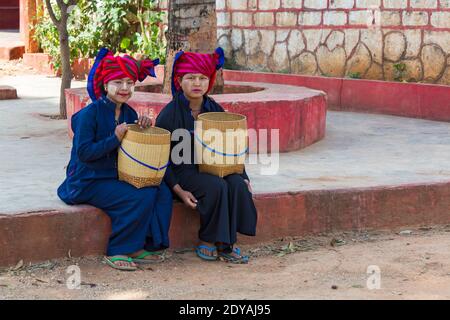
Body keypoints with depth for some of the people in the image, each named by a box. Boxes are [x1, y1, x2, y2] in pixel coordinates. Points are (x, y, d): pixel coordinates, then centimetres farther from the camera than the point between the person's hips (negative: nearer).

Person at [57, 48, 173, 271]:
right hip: (89, 183, -7)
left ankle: (140, 246, -1)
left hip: (120, 176, 7)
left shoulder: (129, 113, 7)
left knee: (162, 193, -9)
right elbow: (83, 153, -21)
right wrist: (115, 139, -26)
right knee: (139, 198, -26)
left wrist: (144, 128, -6)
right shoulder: (90, 114, -14)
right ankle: (116, 252, -11)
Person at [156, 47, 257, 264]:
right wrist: (178, 190, -17)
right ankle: (207, 242, -15)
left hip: (212, 168, 5)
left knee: (238, 185, -25)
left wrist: (243, 176, -1)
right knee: (217, 186, -31)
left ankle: (226, 244, -18)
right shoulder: (169, 114, -6)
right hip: (183, 171, -5)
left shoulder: (215, 111, 8)